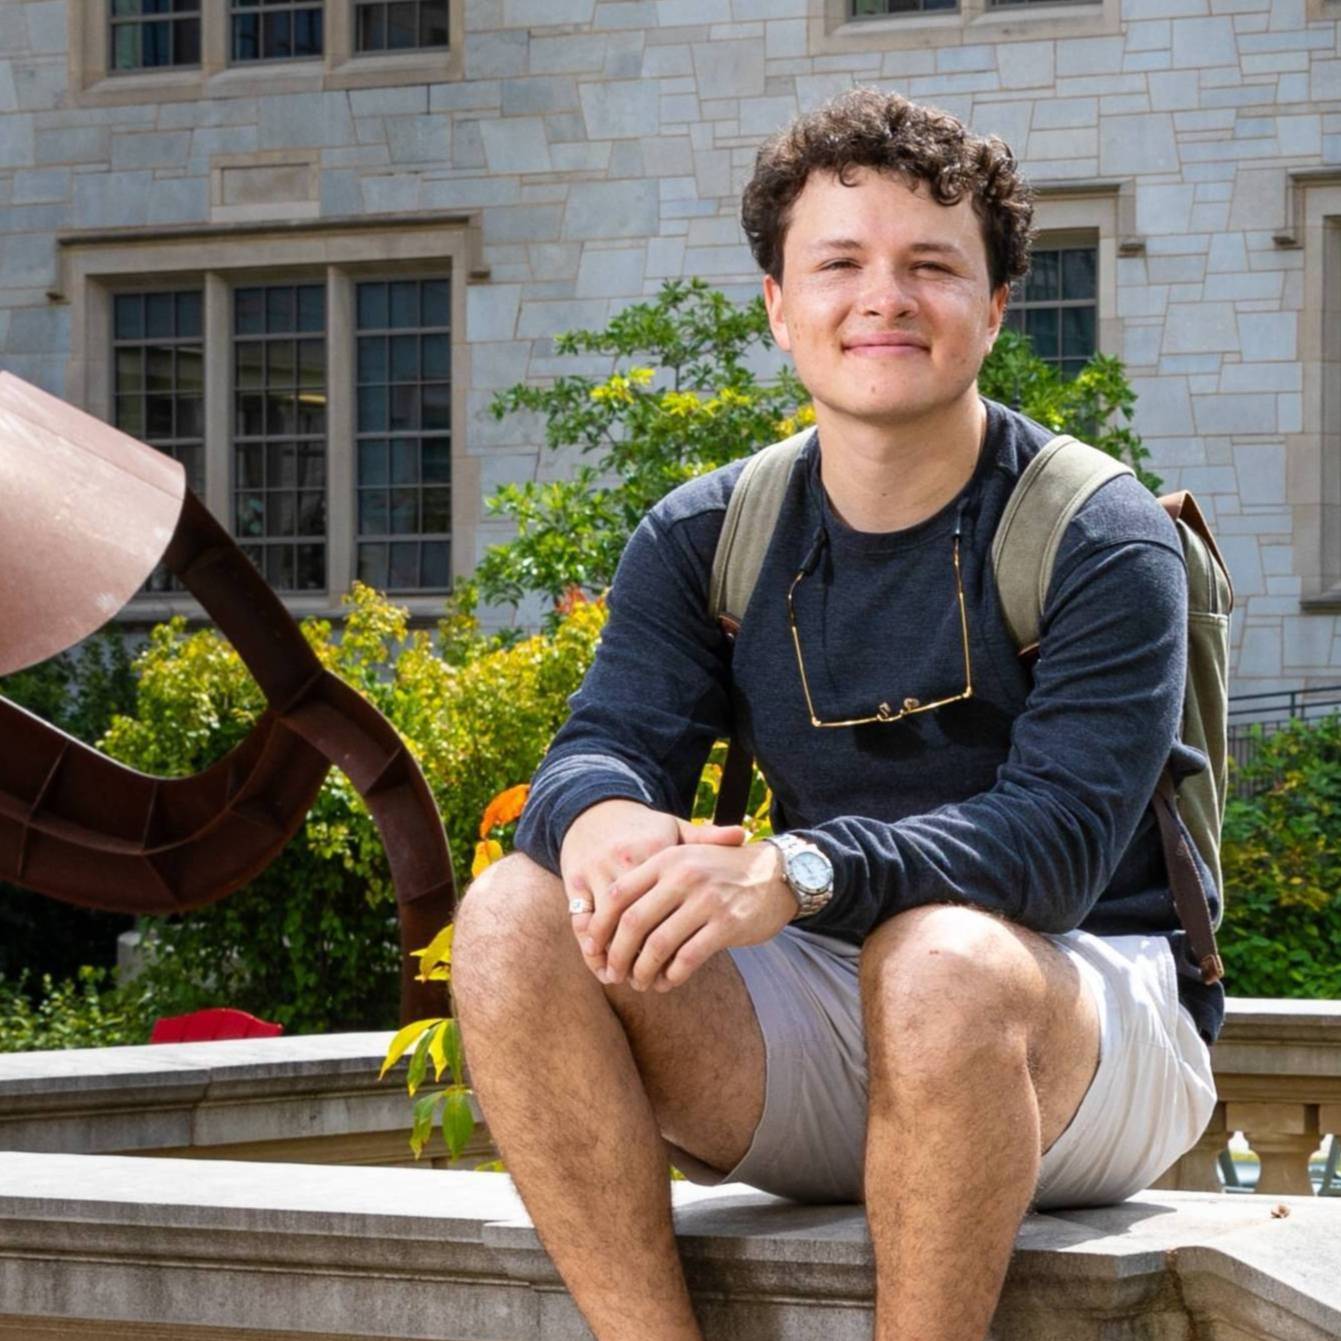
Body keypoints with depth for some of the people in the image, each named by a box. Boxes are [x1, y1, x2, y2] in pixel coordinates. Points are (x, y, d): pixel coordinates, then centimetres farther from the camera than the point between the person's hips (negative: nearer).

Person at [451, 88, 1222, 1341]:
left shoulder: (1101, 542, -9)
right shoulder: (704, 541, 6)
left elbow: (1061, 835, -21)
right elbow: (600, 745, -5)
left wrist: (797, 870, -38)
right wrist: (602, 820, -32)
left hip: (1090, 1027, -4)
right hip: (830, 1031, 4)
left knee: (938, 957, -38)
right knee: (515, 916, -18)